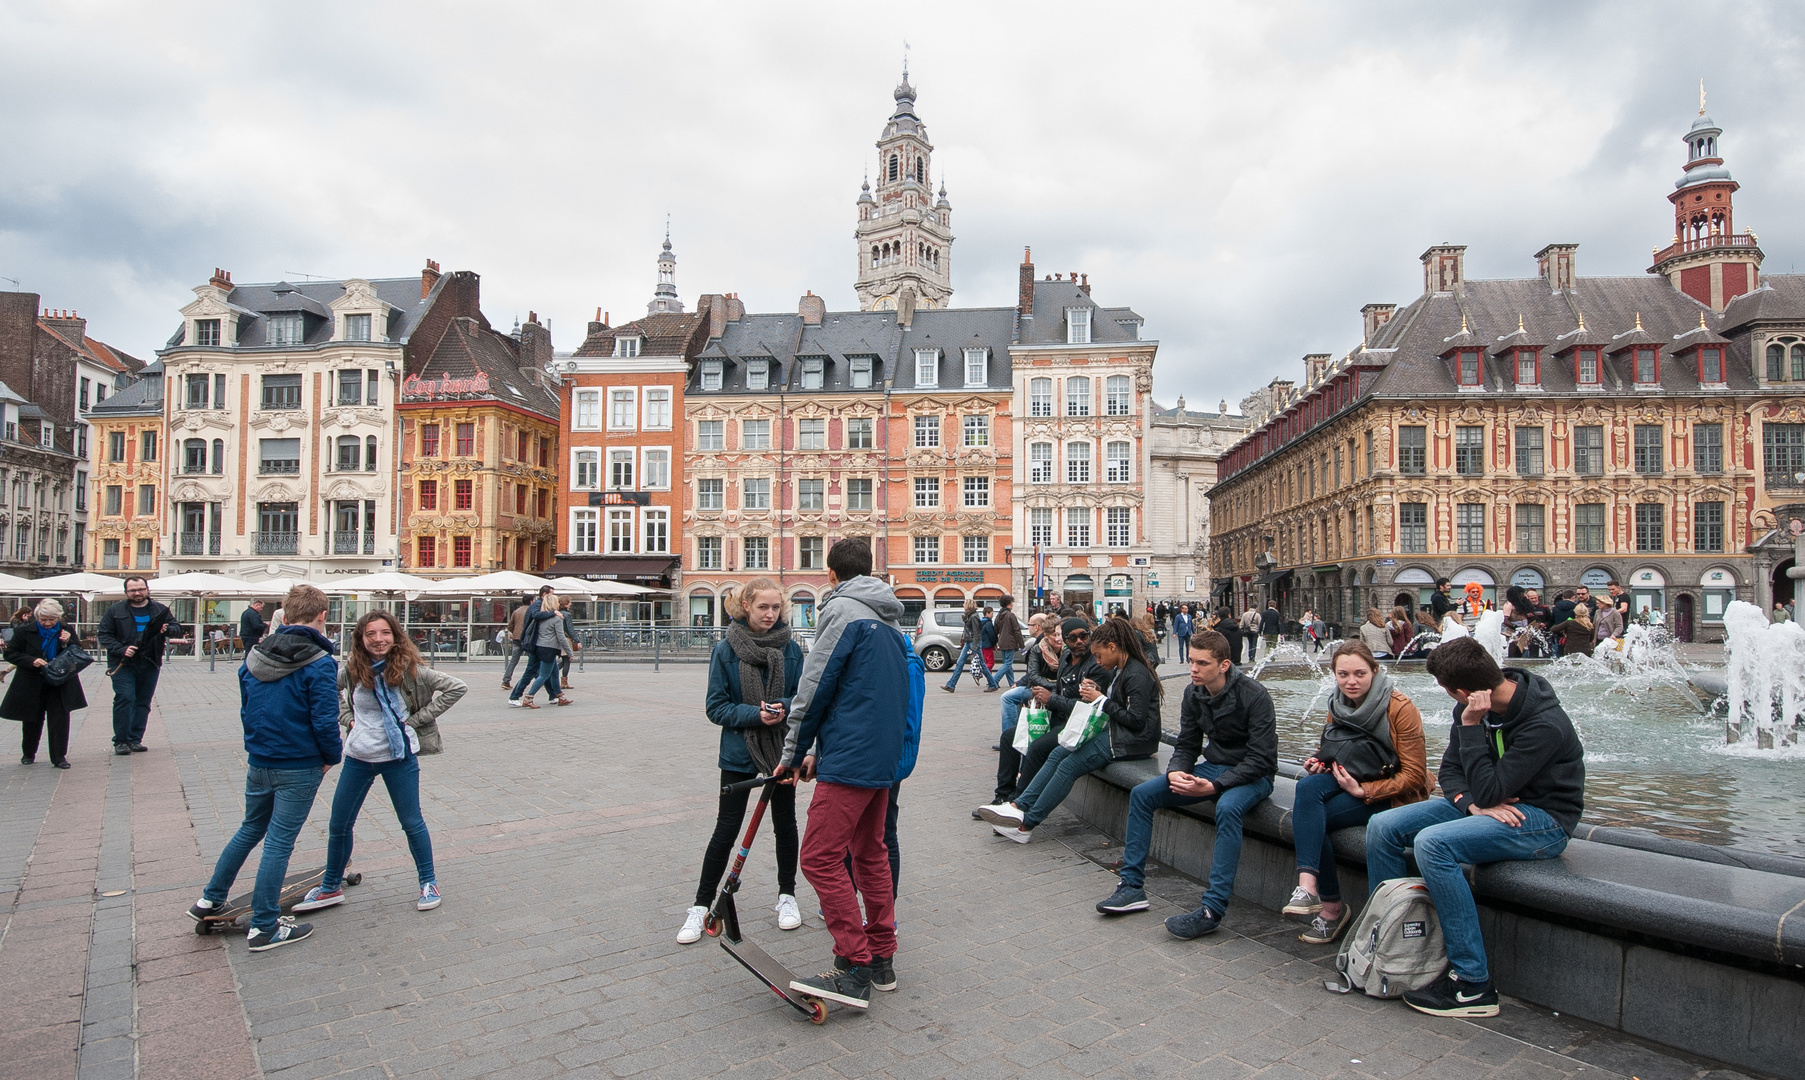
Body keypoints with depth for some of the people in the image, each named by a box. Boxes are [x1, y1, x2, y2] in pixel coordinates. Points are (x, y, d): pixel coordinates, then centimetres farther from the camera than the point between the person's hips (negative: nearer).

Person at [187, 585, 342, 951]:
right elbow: (324, 722, -20)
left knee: (250, 829, 25)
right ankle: (264, 927, 12)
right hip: (299, 769, -6)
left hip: (258, 764, 6)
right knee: (279, 842, 2)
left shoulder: (254, 658, 2)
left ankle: (210, 900, 35)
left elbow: (246, 711, 12)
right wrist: (332, 756, -3)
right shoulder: (318, 664, -20)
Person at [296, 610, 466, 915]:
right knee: (338, 825, 12)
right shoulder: (352, 670, -4)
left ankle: (428, 883, 24)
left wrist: (418, 717, -14)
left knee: (412, 822, 7)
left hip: (399, 756, -3)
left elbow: (456, 687, -15)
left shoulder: (408, 669, -13)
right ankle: (331, 887, 32)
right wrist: (346, 717, 3)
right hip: (358, 757, 4)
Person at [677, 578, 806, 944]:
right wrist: (756, 715, -22)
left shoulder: (790, 648, -4)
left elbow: (802, 697, 2)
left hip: (782, 750, 2)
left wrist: (784, 708, -20)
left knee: (785, 825, 14)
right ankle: (701, 906, 18)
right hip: (739, 753, -2)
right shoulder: (726, 650, -10)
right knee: (726, 830, 3)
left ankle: (787, 895, 33)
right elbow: (716, 707, -8)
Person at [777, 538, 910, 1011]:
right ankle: (882, 960, 26)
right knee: (870, 852, 17)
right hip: (885, 759, 10)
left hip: (850, 760, -9)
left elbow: (815, 688, -11)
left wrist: (795, 752, 1)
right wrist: (818, 751, 20)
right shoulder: (888, 620, 18)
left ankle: (854, 970, -5)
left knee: (821, 858, -7)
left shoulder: (842, 609, -9)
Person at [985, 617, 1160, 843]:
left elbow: (1136, 720, -22)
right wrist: (1096, 691, -1)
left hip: (1132, 741, -10)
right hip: (1112, 732, 10)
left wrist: (1101, 699, -16)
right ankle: (1019, 807, -10)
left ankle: (1026, 825, -12)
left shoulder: (1137, 675, -17)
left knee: (1069, 765, -17)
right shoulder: (1118, 670, 13)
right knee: (1057, 754, -5)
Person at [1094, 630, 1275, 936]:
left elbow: (1261, 759, -22)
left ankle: (1213, 908, -35)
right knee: (1141, 793, -7)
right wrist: (1175, 773, -18)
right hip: (1211, 767, 7)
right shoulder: (1194, 694, -1)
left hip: (1252, 775, -7)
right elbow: (1187, 745, 6)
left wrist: (1214, 786, -31)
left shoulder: (1254, 696, -20)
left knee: (1228, 807, -40)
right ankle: (1132, 886, -2)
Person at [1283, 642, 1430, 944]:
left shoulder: (1400, 708, -15)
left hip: (1395, 793, -6)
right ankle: (1308, 884, -31)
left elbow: (1414, 775, -14)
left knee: (1309, 817, -26)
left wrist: (1364, 791, -21)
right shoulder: (1337, 705, 3)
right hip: (1353, 779, 6)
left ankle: (1332, 907, -16)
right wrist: (1319, 762, -5)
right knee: (1307, 786, -28)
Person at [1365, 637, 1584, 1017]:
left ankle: (1473, 984, -21)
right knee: (1382, 827, -7)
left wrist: (1471, 726, -27)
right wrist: (1473, 804, -16)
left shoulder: (1545, 725, -25)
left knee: (1433, 842, -31)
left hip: (1542, 819, -8)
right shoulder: (1474, 707, -4)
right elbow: (1449, 771, 4)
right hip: (1487, 803, 8)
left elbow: (1489, 791, -26)